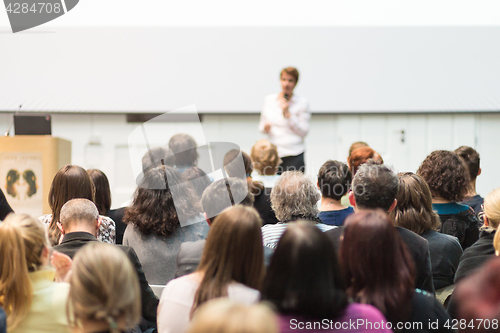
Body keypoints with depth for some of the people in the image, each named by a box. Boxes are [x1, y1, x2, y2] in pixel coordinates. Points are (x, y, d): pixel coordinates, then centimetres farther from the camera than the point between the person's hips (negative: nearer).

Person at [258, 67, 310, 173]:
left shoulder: (302, 103, 4)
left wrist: (288, 114, -9)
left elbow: (304, 132, -2)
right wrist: (265, 127, -4)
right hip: (273, 153, 3)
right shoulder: (269, 100, 13)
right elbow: (262, 126, 20)